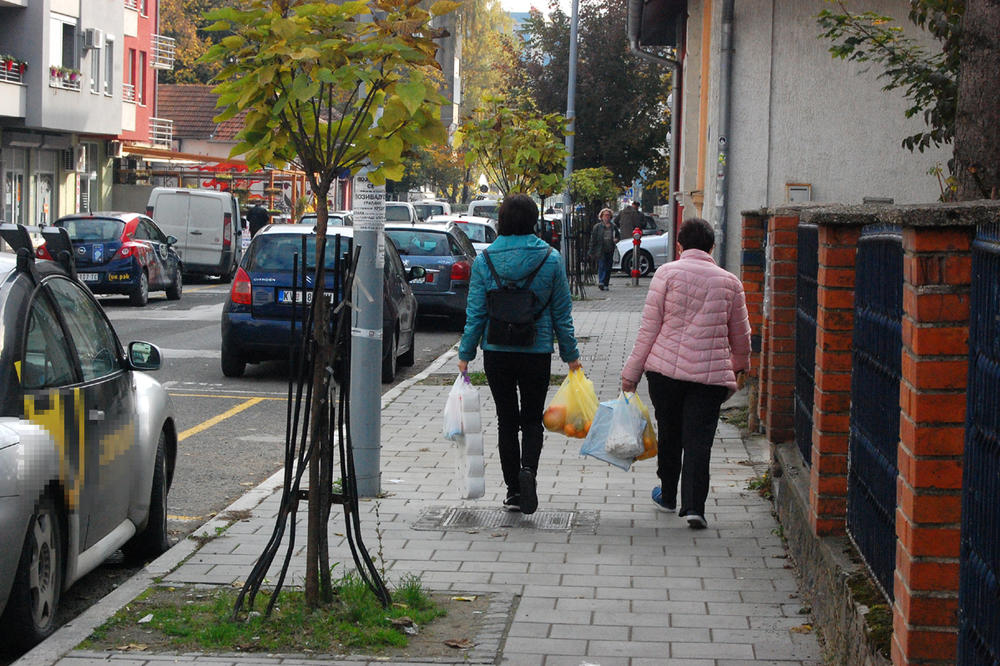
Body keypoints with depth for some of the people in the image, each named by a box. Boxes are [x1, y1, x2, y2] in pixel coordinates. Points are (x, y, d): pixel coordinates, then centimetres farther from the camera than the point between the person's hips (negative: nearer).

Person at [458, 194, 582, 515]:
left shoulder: (484, 260, -5)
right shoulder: (551, 260, -5)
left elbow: (475, 313, -4)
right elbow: (562, 314, 0)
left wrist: (465, 355, 5)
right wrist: (571, 354, 9)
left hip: (497, 353, 0)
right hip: (537, 353, 0)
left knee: (506, 420, 11)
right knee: (532, 419, 11)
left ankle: (513, 490, 12)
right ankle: (528, 470, -16)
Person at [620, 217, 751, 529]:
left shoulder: (667, 273, -1)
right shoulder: (729, 281, 5)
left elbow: (649, 327, -3)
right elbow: (740, 334, 16)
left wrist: (631, 372, 2)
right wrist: (740, 365, 36)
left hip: (665, 368, 0)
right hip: (711, 373, 0)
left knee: (669, 434, 17)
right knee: (699, 440, 0)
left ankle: (667, 495, 33)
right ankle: (694, 506, -12)